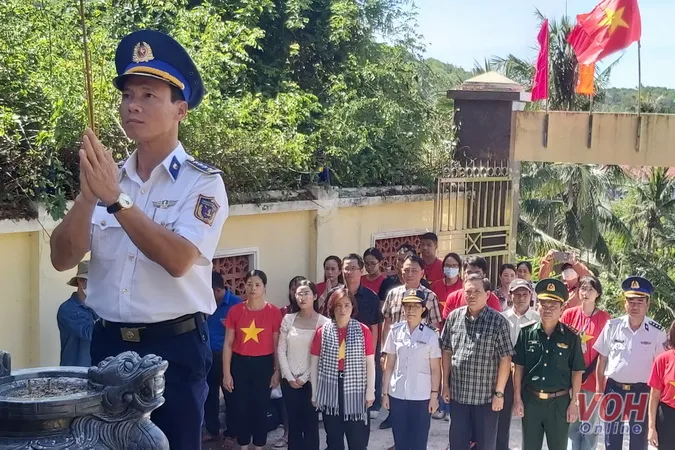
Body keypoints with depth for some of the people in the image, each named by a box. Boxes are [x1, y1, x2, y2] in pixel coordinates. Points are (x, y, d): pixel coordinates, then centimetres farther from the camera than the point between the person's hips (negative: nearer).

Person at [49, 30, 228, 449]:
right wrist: (88, 196, -17)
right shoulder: (108, 177, 6)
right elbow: (63, 259, -2)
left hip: (175, 347, -4)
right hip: (108, 343, 4)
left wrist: (116, 198, -25)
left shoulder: (203, 181, -6)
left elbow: (178, 260, -21)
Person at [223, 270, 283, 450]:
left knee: (261, 408, 8)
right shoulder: (235, 311, -3)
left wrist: (277, 371, 0)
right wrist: (226, 373, -1)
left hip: (263, 364, -1)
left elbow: (277, 345, 1)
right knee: (241, 408, 8)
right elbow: (228, 344, 1)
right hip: (240, 364, 1)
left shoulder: (273, 312, -6)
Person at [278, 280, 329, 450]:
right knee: (293, 421, 9)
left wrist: (304, 377, -9)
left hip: (311, 380, -3)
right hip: (289, 380, 3)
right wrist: (289, 377, -5)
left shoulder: (323, 322, -5)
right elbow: (281, 350, 3)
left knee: (310, 422, 2)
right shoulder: (288, 319, 4)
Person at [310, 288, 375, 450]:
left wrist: (370, 392, 0)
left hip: (355, 391, -1)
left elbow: (370, 362, 1)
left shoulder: (363, 331, -2)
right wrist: (314, 393, 5)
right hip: (329, 391, 2)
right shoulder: (322, 332, 1)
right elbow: (315, 364, 5)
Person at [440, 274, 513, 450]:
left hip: (487, 396, -3)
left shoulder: (498, 321, -9)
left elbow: (505, 359, -9)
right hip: (458, 394, 3)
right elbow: (446, 352, 8)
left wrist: (499, 393, -10)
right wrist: (445, 385, 7)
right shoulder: (454, 317, 1)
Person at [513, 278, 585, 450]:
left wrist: (574, 402, -3)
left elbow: (577, 372, -1)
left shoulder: (571, 337, -4)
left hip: (560, 402, -1)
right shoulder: (526, 333, -1)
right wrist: (517, 398, 0)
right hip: (530, 400, 1)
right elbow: (518, 367, 3)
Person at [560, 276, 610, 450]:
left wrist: (587, 373, -10)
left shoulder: (604, 317, -2)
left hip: (593, 378, -1)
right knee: (572, 423, 7)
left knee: (590, 425, 7)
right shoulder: (569, 314, 2)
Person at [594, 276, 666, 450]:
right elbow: (602, 359, 3)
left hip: (642, 390, -1)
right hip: (613, 388, 1)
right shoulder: (612, 326, -5)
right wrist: (600, 387, 4)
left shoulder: (656, 331, -8)